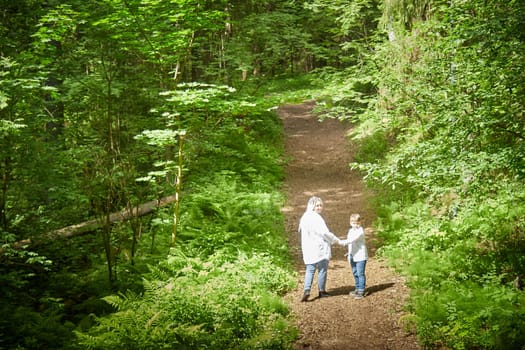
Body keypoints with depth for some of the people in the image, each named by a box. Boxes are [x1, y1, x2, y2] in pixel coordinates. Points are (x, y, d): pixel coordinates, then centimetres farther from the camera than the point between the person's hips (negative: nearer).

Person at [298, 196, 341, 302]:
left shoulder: (304, 217, 8)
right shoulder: (316, 218, -18)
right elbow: (325, 233, -20)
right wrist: (337, 240, -9)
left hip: (308, 249, 7)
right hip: (320, 249, -7)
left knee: (310, 270, 9)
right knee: (322, 270, 8)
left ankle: (306, 291, -7)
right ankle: (322, 291, 18)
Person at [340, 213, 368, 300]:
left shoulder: (360, 231, -13)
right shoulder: (350, 231, 14)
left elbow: (353, 239, -27)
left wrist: (343, 242, -36)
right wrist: (349, 254, 21)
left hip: (360, 256, -8)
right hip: (352, 256, 8)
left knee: (360, 273, -7)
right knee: (355, 273, 15)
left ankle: (361, 291, -5)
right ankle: (358, 288, 25)